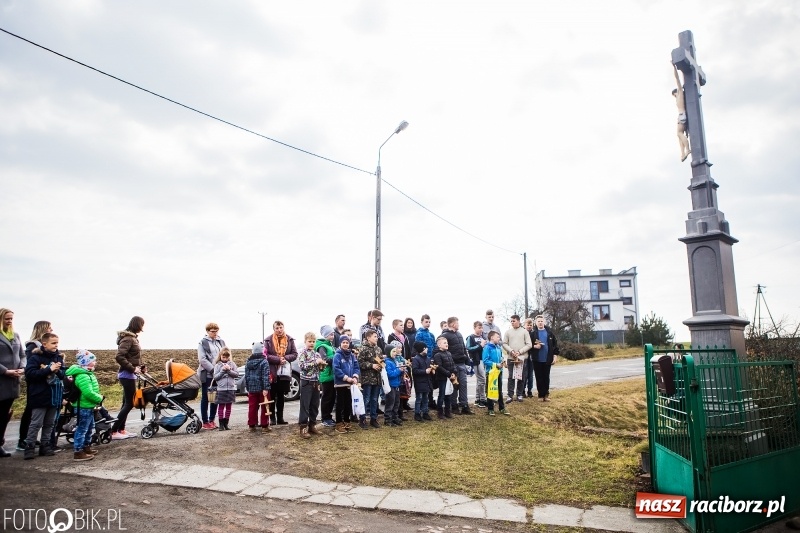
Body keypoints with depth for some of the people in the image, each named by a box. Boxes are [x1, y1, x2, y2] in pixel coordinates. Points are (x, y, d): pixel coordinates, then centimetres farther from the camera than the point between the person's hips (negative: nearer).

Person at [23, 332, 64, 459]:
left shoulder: (58, 357, 7)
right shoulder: (36, 357, -9)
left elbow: (63, 374, 9)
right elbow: (30, 373, -18)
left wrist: (59, 371, -14)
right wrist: (49, 370, -23)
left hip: (54, 396, 6)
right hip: (40, 396, -5)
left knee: (49, 424, 12)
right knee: (36, 423, -2)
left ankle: (45, 446, 21)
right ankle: (29, 447, 8)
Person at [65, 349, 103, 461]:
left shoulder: (88, 374, 11)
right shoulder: (82, 376, -24)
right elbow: (88, 393, -32)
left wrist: (98, 398, 4)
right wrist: (99, 398, -17)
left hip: (88, 407, 11)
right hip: (84, 407, -11)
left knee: (90, 427, 22)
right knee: (82, 429, -3)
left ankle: (86, 446, 35)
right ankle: (78, 452, 5)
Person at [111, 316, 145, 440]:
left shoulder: (132, 338, 13)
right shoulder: (128, 339, -16)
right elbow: (119, 357, -25)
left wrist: (141, 366, 5)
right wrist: (133, 368, -20)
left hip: (129, 375, 10)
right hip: (127, 375, -10)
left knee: (126, 403, 13)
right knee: (129, 403, -6)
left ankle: (121, 430, 20)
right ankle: (113, 432, -2)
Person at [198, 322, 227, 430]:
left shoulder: (221, 342, 10)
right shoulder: (203, 343, -3)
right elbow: (202, 359, -11)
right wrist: (213, 369, -18)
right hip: (207, 374, -4)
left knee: (216, 398, 10)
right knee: (205, 398, 4)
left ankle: (212, 420, 21)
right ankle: (205, 422, 10)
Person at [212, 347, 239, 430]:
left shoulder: (232, 364, 5)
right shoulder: (217, 365, 1)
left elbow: (237, 374, -1)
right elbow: (215, 377, -3)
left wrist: (229, 370, -14)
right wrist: (222, 370, -13)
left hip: (231, 388, 2)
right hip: (221, 389, -2)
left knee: (228, 406, 9)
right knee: (221, 406, 1)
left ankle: (226, 423, 17)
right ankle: (221, 424, 8)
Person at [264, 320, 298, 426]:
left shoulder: (289, 339, 4)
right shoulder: (268, 340, -3)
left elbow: (294, 354, 4)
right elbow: (266, 355, -8)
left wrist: (286, 358, -14)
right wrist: (278, 359, -19)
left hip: (285, 372, 3)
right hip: (272, 372, -2)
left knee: (281, 396, 11)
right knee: (272, 396, 5)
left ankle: (280, 418, 18)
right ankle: (272, 417, 14)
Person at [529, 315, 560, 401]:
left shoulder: (549, 332, 3)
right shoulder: (533, 333, -2)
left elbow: (555, 344, 5)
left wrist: (555, 355, -1)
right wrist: (534, 346, -16)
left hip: (547, 359, 1)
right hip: (537, 359, -1)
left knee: (546, 377, 9)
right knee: (539, 377, 5)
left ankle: (546, 394, 20)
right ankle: (541, 395, 13)